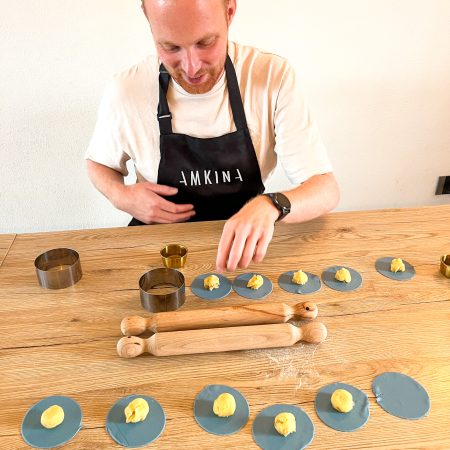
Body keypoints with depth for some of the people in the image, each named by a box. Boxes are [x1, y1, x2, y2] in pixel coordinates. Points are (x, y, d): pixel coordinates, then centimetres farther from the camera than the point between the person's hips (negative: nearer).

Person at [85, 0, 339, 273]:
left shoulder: (274, 77, -15)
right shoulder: (126, 92, -12)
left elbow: (326, 189, -15)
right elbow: (98, 163, 9)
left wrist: (270, 206, -36)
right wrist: (121, 196, -12)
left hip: (244, 246, 1)